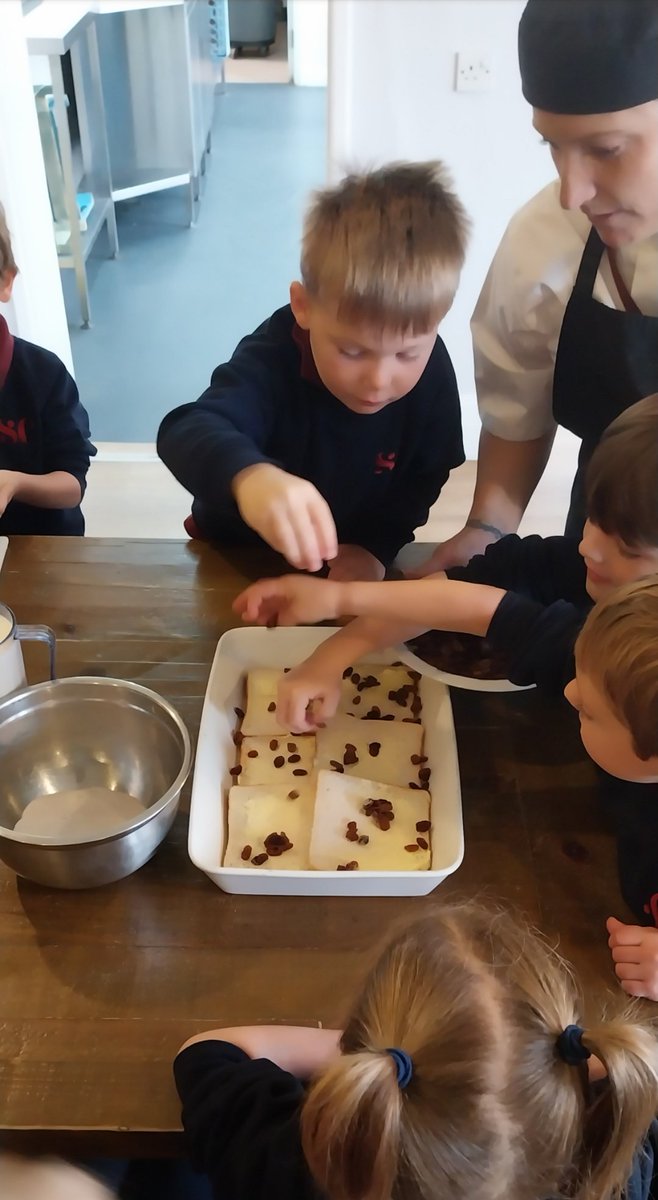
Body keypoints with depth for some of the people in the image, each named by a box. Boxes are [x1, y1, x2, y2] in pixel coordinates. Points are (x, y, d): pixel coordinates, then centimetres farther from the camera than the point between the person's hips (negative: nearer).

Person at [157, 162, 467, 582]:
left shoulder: (433, 372, -16)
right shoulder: (274, 358, -28)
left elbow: (424, 477, -2)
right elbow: (186, 430, -45)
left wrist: (376, 546, -17)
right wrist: (248, 475, -65)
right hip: (240, 557, -2)